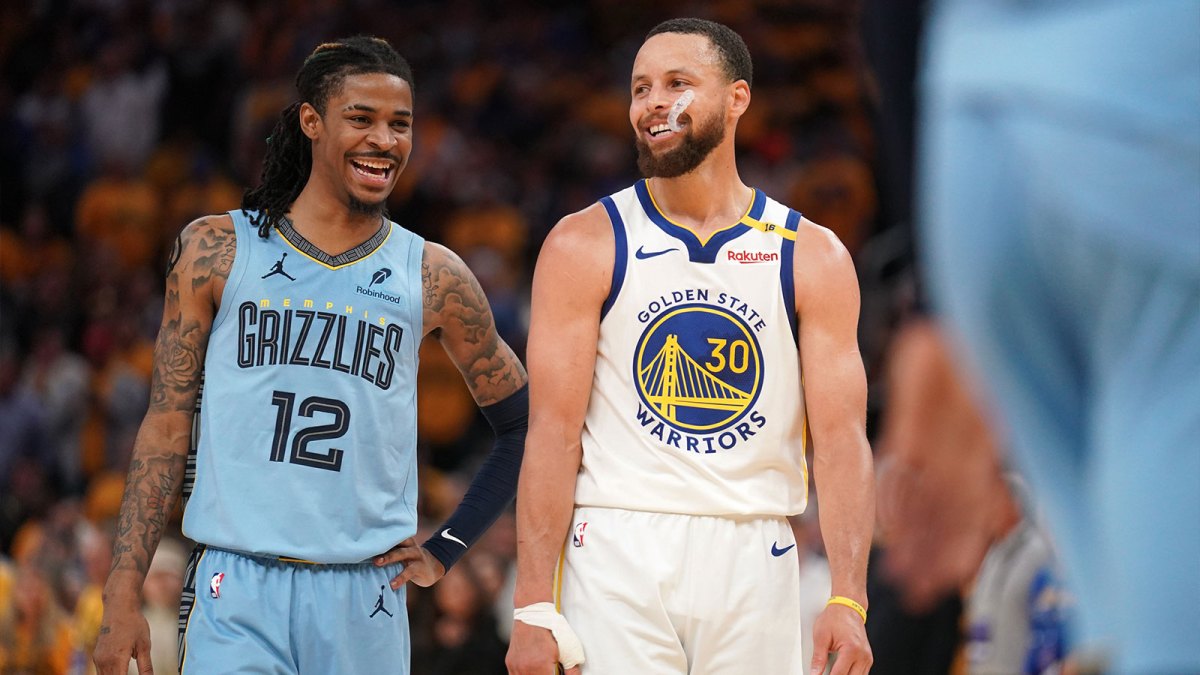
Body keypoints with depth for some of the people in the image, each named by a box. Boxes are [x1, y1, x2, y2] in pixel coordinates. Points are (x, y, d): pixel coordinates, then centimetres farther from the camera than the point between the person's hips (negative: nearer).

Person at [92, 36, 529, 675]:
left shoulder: (433, 277, 7)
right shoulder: (217, 250, 4)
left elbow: (524, 424, 18)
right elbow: (167, 428, 4)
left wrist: (446, 549, 9)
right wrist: (124, 596, -2)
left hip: (365, 601, 2)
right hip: (237, 591, -2)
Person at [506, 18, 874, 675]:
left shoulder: (812, 258, 6)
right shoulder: (584, 246, 2)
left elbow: (840, 437, 1)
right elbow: (553, 431, -3)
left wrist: (847, 601, -10)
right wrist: (534, 608, -10)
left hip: (753, 561, 2)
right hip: (619, 554, -1)